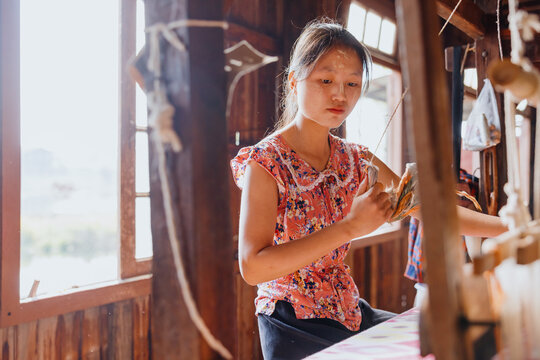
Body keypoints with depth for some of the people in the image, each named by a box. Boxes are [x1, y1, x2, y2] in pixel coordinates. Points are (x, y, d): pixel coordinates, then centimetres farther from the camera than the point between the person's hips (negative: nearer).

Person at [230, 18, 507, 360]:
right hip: (295, 331, -7)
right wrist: (351, 226, -29)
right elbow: (252, 267, -25)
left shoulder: (355, 160, 5)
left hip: (350, 313, 7)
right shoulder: (264, 162, -15)